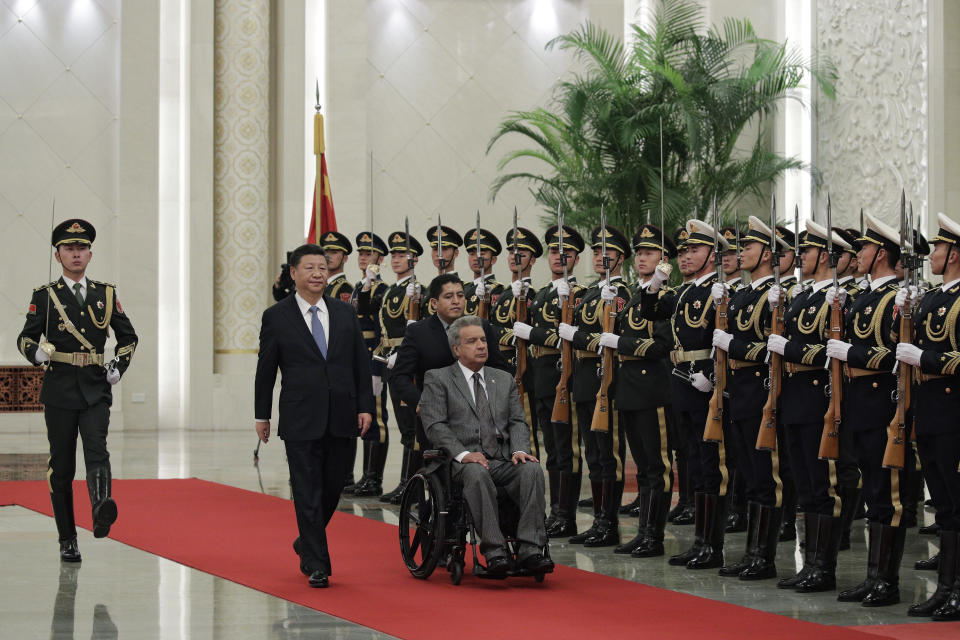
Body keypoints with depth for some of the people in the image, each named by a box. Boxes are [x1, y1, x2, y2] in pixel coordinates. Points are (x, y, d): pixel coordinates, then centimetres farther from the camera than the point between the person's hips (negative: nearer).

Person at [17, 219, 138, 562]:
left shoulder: (105, 294, 11)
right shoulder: (45, 296, 5)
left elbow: (128, 337, 19)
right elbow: (25, 337, 5)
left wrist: (118, 365, 3)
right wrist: (37, 352, -18)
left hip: (96, 390, 1)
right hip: (59, 391, 0)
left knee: (97, 452, -22)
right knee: (62, 466, 4)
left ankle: (102, 511, -44)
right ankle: (67, 540, 13)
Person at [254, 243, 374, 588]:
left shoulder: (345, 313, 9)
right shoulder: (277, 317, -1)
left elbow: (361, 363, 10)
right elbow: (265, 369, 3)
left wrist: (365, 406, 3)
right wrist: (262, 415, 4)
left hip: (340, 418, 4)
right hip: (300, 419, -3)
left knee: (332, 488, 10)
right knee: (308, 492, -3)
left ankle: (306, 544, 33)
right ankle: (317, 564, 2)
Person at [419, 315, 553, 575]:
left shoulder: (504, 379, 23)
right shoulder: (437, 379, 8)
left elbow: (517, 421, 16)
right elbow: (434, 425, -3)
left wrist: (519, 450, -6)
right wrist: (463, 453, -18)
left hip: (503, 460, 4)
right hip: (463, 462, -4)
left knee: (532, 469, -28)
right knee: (477, 473, -39)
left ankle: (530, 550, -34)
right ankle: (494, 552, -39)